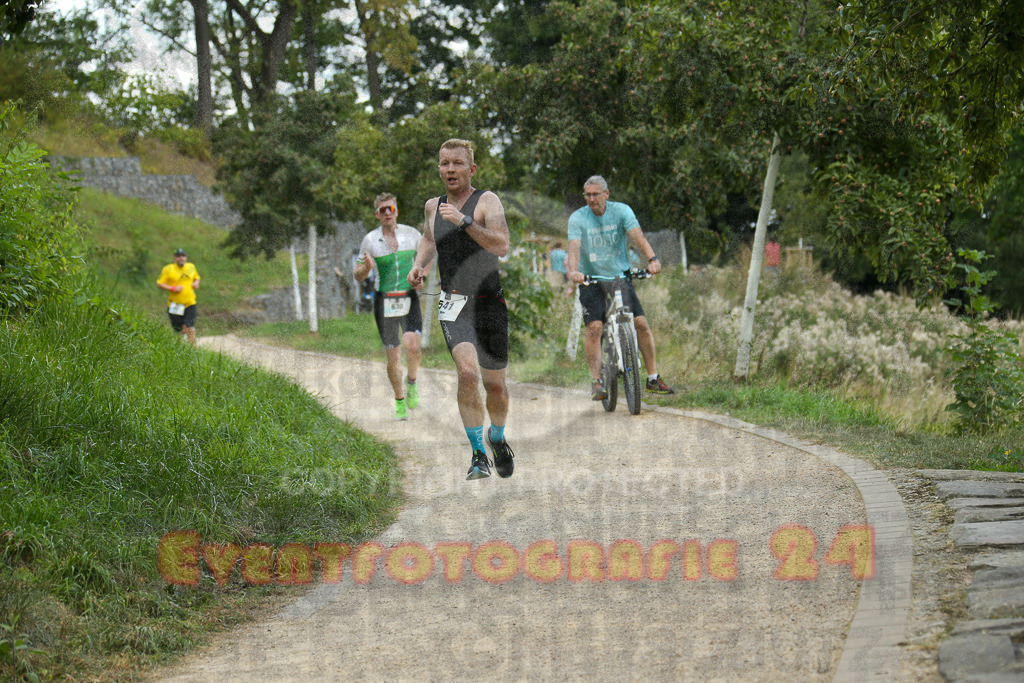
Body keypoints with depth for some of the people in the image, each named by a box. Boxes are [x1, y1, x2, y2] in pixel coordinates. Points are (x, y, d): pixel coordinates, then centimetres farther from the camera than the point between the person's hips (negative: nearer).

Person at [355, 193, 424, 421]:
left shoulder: (411, 234, 3)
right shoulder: (370, 240, 1)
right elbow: (358, 276, 5)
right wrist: (367, 267, -18)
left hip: (409, 299, 0)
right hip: (384, 303, 0)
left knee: (412, 345, -21)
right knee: (393, 356, 2)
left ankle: (411, 383, 8)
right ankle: (400, 401, 22)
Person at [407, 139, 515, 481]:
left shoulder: (487, 201, -7)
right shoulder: (433, 206, 7)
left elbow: (502, 247, -22)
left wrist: (464, 222, -30)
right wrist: (418, 264, 10)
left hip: (490, 304, -1)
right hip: (453, 305, 1)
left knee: (495, 384, 8)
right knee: (468, 372, -23)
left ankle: (498, 438, 39)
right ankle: (478, 454, -14)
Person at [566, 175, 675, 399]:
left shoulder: (621, 211, -4)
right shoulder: (578, 218, -6)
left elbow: (637, 236, -20)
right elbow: (574, 247, -21)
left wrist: (652, 259, -38)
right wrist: (574, 271, -42)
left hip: (620, 277, 1)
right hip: (591, 280, -1)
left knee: (641, 323, -9)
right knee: (594, 327, -19)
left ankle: (653, 378, 2)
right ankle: (597, 382, -13)